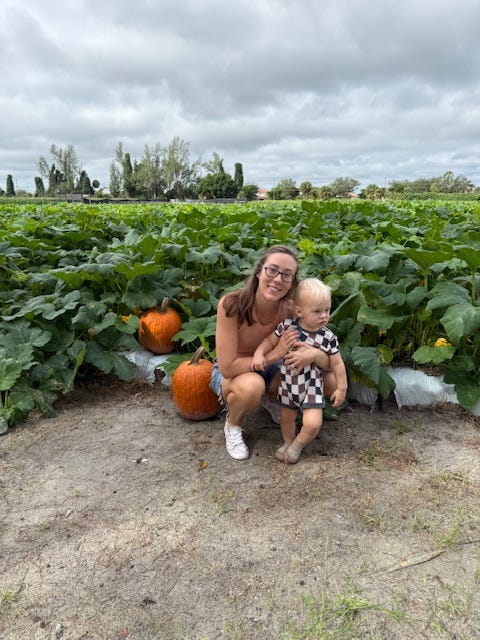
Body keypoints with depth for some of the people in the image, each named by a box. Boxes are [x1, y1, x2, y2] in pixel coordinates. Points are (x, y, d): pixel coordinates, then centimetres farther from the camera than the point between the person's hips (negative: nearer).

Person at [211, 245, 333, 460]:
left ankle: (271, 399, 14)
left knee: (325, 380, -15)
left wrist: (315, 355, -39)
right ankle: (232, 424, -3)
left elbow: (329, 361, -16)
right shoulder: (231, 304, -30)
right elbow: (228, 367, -30)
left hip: (267, 369, 4)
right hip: (230, 375, -4)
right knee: (252, 385, -39)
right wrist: (274, 355, -31)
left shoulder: (290, 310, -21)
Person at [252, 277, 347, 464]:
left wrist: (341, 388, -1)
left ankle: (298, 444, 18)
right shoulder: (287, 326, -14)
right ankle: (287, 441, 51)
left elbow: (337, 364, -5)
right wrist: (259, 354, -18)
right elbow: (270, 340, -1)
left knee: (313, 423, -15)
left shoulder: (328, 337, -15)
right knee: (286, 417, 20)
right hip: (288, 383, 2)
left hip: (312, 386, -2)